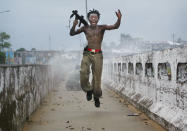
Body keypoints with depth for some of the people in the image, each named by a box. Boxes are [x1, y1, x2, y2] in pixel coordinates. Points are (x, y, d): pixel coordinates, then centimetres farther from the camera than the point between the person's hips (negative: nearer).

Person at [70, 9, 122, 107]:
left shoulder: (102, 27, 6)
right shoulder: (85, 28, 10)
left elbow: (115, 26, -7)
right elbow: (71, 33, 10)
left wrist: (119, 19, -27)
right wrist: (74, 25, -10)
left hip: (98, 55, 0)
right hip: (87, 54, 1)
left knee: (97, 78, 0)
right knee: (83, 73, -25)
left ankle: (97, 97, 28)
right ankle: (88, 90, 3)